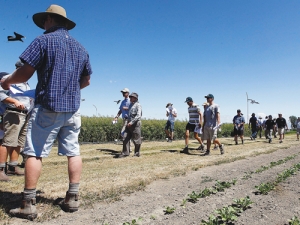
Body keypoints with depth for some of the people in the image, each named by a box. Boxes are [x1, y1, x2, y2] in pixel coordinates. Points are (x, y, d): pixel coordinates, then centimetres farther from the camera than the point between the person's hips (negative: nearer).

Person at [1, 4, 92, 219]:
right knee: (73, 152, 8)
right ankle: (73, 198, 11)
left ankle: (28, 204, 4)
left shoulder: (44, 40, -3)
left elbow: (25, 73, -9)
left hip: (48, 107, -5)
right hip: (73, 108, 6)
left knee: (35, 153, 1)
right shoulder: (81, 48, 15)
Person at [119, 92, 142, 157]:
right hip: (129, 124, 8)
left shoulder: (138, 105, -9)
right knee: (126, 138, 1)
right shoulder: (130, 105, 17)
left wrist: (132, 122, -27)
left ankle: (137, 153, 14)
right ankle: (125, 153, 4)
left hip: (136, 124, -8)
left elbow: (138, 115, -21)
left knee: (136, 139, 1)